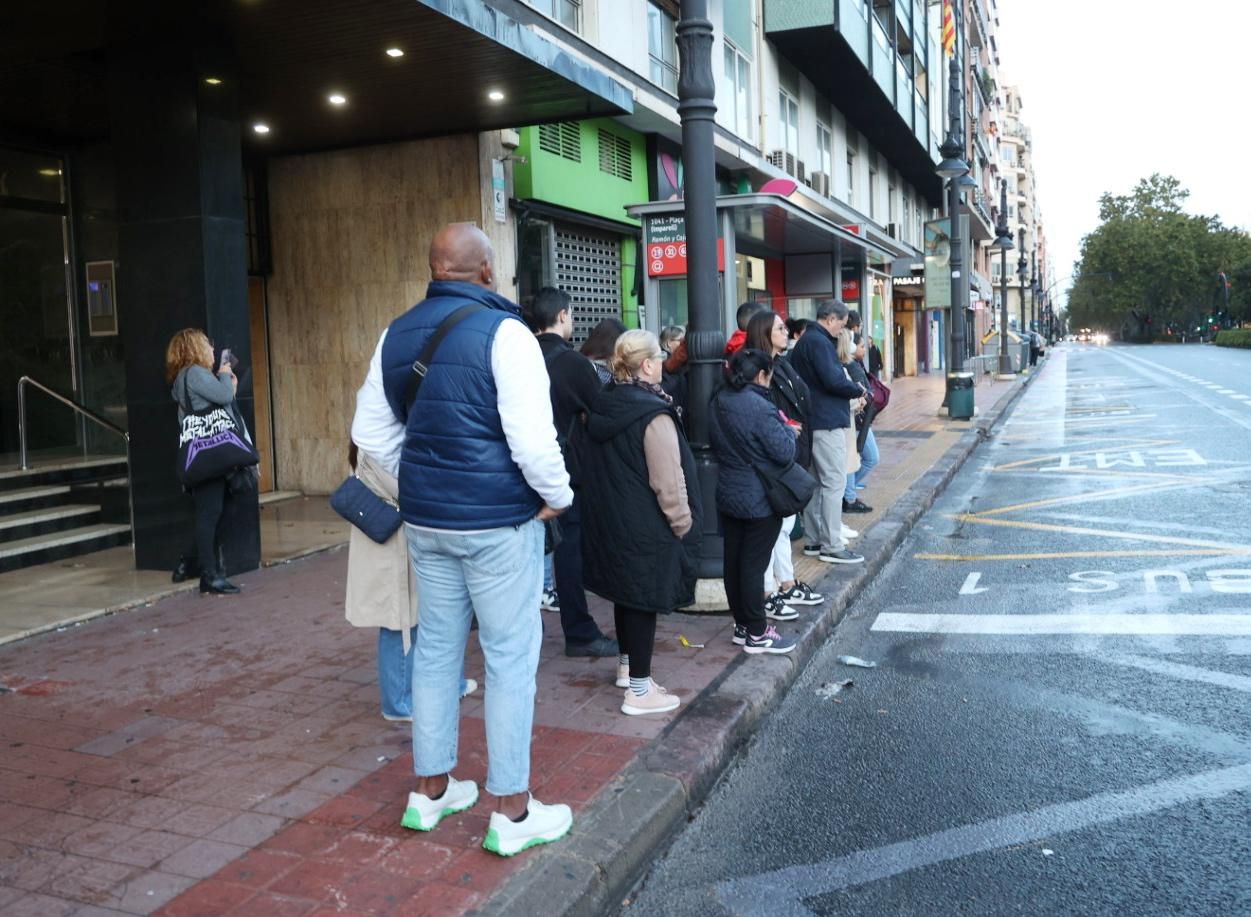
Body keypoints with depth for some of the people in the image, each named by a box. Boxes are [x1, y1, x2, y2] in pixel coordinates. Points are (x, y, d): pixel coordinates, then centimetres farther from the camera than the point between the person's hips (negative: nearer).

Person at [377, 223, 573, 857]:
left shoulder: (396, 335, 8)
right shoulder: (502, 331, -14)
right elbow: (532, 435, -20)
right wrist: (559, 495, -5)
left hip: (425, 518, 7)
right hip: (498, 519, -7)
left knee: (436, 648, 16)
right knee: (510, 658, 3)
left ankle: (429, 791, 28)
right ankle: (511, 813, 12)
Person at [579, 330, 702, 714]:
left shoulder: (601, 406, 4)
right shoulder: (653, 415, -21)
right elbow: (668, 482, -21)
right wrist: (683, 522, -8)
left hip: (609, 520, 8)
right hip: (645, 527, -8)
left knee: (627, 592, 21)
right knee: (644, 599, 1)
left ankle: (627, 664, 37)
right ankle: (639, 690, 8)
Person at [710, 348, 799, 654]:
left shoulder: (719, 402, 3)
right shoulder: (759, 407, -21)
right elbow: (784, 453, -19)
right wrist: (788, 430, 1)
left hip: (727, 495, 7)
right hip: (759, 500, -7)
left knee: (733, 560, 12)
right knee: (754, 564, -1)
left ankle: (742, 624, 24)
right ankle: (757, 634, 8)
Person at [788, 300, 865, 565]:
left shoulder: (804, 341, 16)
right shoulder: (819, 342, -15)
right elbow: (833, 380, -23)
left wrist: (849, 388, 8)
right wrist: (858, 390, -6)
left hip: (811, 421, 10)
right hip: (827, 421, -10)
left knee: (815, 481, 15)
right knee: (834, 481, -6)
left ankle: (814, 540, 22)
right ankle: (832, 546, -3)